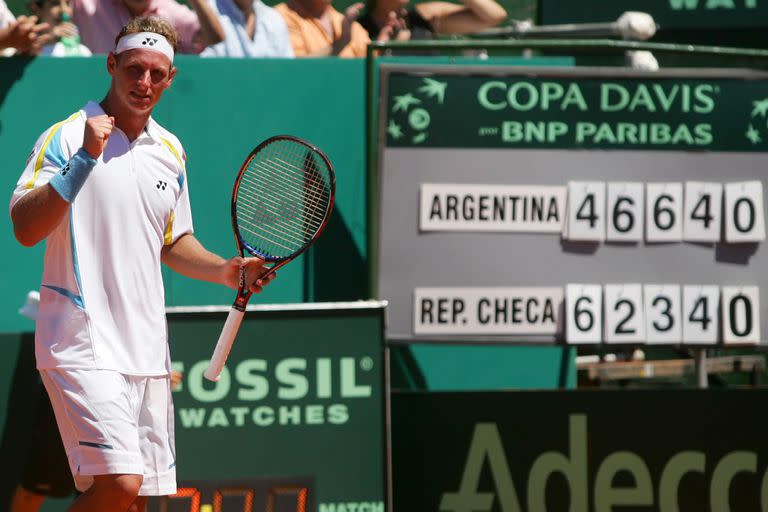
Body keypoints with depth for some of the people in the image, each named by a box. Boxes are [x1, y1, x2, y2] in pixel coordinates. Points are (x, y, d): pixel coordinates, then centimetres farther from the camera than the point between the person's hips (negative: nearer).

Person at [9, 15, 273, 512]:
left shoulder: (171, 151, 14)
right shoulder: (66, 136, -6)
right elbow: (25, 228, -16)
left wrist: (226, 270, 8)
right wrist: (84, 158, -22)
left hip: (147, 351, 7)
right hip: (83, 345, -7)